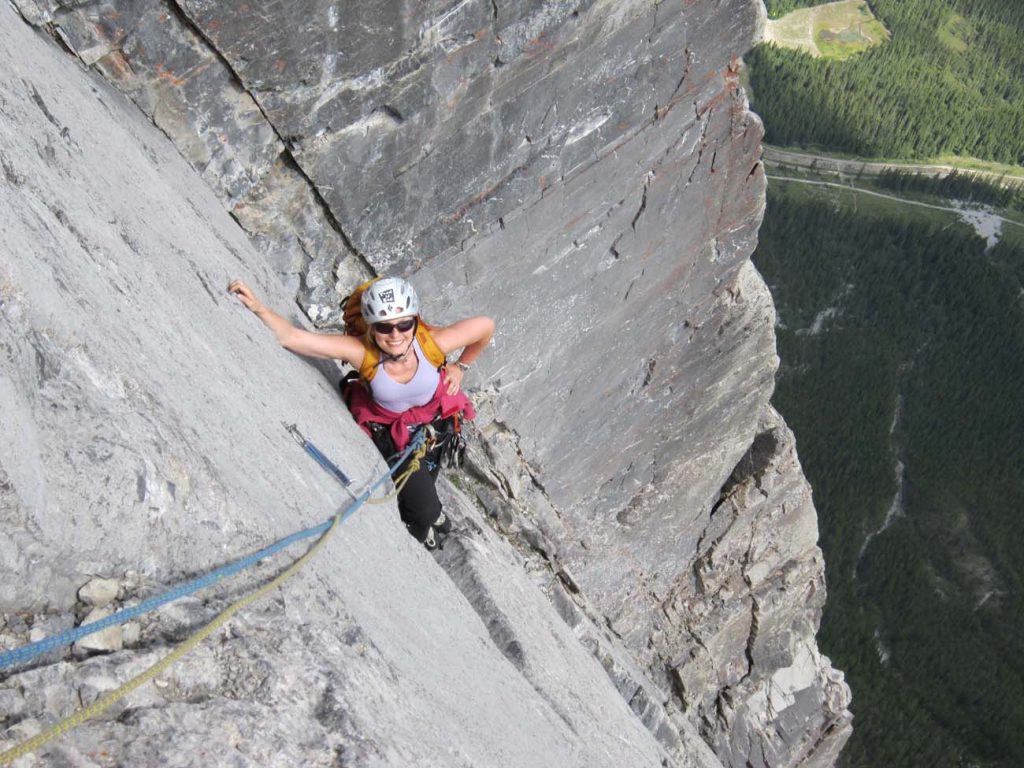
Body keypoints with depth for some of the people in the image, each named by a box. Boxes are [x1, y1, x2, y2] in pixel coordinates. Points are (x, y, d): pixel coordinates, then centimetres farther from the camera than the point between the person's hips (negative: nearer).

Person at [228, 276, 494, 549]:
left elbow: (486, 326, -18)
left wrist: (461, 366, -7)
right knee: (425, 511, -2)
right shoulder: (361, 352, -37)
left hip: (436, 421, 2)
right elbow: (291, 336, -43)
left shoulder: (433, 343, -35)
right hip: (390, 432, -2)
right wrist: (258, 308, -58)